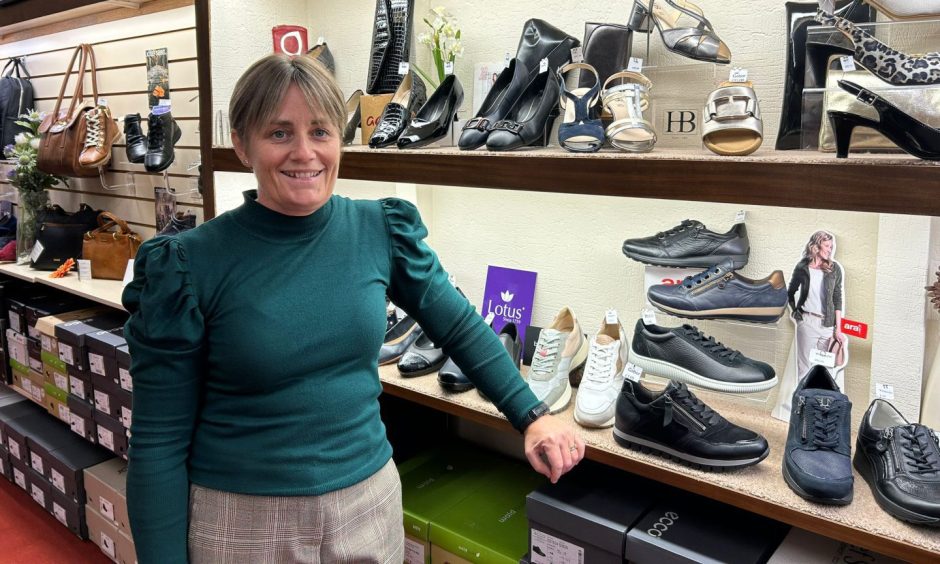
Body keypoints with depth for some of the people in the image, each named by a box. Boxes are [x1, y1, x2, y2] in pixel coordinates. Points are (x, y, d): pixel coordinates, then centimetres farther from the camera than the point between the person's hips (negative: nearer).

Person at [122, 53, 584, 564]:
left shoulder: (383, 231, -7)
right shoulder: (187, 266, -14)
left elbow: (460, 326, 7)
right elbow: (160, 439, -10)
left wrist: (531, 417, 7)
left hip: (370, 501, 3)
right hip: (239, 518, -2)